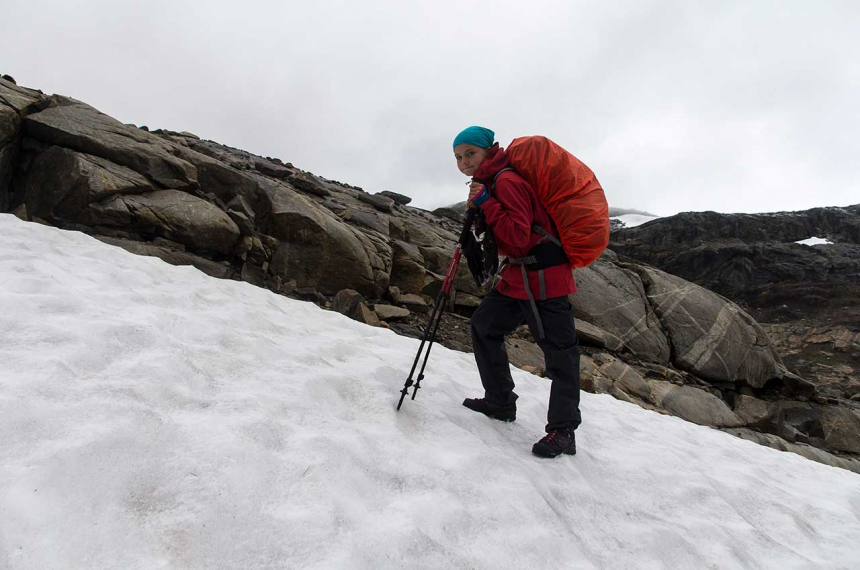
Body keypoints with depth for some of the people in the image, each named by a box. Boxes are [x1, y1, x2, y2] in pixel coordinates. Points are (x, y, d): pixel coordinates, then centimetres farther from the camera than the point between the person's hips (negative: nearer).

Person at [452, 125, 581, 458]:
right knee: (484, 325, 15)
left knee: (559, 352, -3)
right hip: (517, 277, 11)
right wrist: (478, 211, 5)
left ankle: (563, 431, 7)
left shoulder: (506, 181, -15)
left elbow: (519, 238, -22)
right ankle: (500, 403, 25)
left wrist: (486, 203, -20)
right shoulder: (489, 181, 15)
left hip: (543, 279, -11)